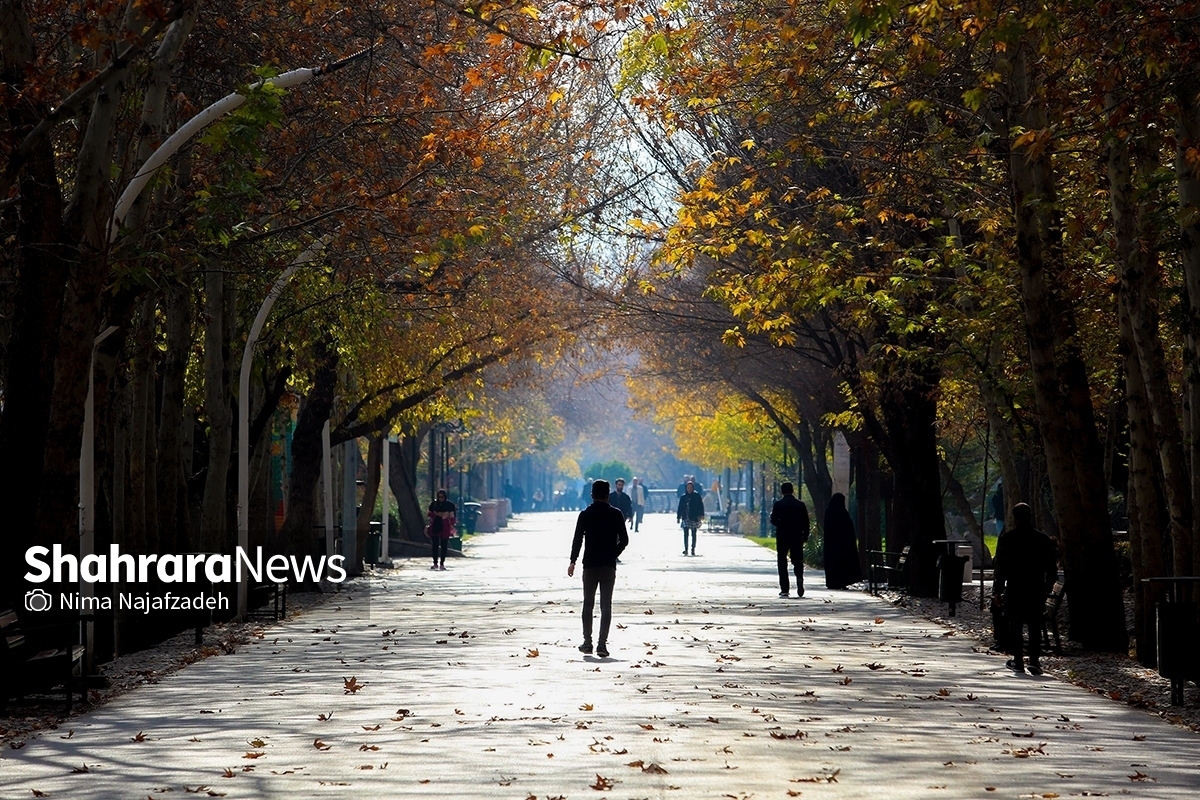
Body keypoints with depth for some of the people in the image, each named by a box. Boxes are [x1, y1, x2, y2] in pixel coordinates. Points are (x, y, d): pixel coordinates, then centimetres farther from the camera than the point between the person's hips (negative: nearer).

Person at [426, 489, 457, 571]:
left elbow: (451, 517, 4)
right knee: (435, 545, 1)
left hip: (445, 527, -2)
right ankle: (435, 563, 7)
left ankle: (442, 563, 4)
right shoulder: (433, 504, 8)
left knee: (444, 546, 0)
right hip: (435, 526, 2)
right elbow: (430, 516, 14)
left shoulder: (449, 505, 1)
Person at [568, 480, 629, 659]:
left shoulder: (585, 515, -2)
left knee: (588, 604, 12)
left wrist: (573, 562, 2)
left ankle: (587, 642, 12)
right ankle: (602, 644, -8)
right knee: (606, 605, 0)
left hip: (590, 565, 0)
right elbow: (624, 540, 1)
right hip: (609, 565, 0)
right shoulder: (616, 515, -1)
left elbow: (577, 540, -4)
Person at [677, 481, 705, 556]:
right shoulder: (683, 497, 6)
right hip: (685, 518, 1)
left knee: (694, 534, 6)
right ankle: (685, 549, -4)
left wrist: (701, 515, -12)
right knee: (685, 534, -5)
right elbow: (680, 507, 11)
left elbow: (701, 505, -2)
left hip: (694, 518, -1)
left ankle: (693, 549, 11)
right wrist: (678, 517, 8)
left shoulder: (696, 495, 0)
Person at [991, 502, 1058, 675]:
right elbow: (1052, 568, 6)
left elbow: (1000, 567, -4)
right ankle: (1035, 661, -3)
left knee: (1015, 626, 8)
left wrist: (997, 591, 2)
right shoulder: (1043, 539, 2)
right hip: (1037, 590, 2)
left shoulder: (1007, 538, -5)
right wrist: (1048, 588, 18)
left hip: (1014, 589, -2)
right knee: (1035, 626, 5)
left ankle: (1018, 661, 9)